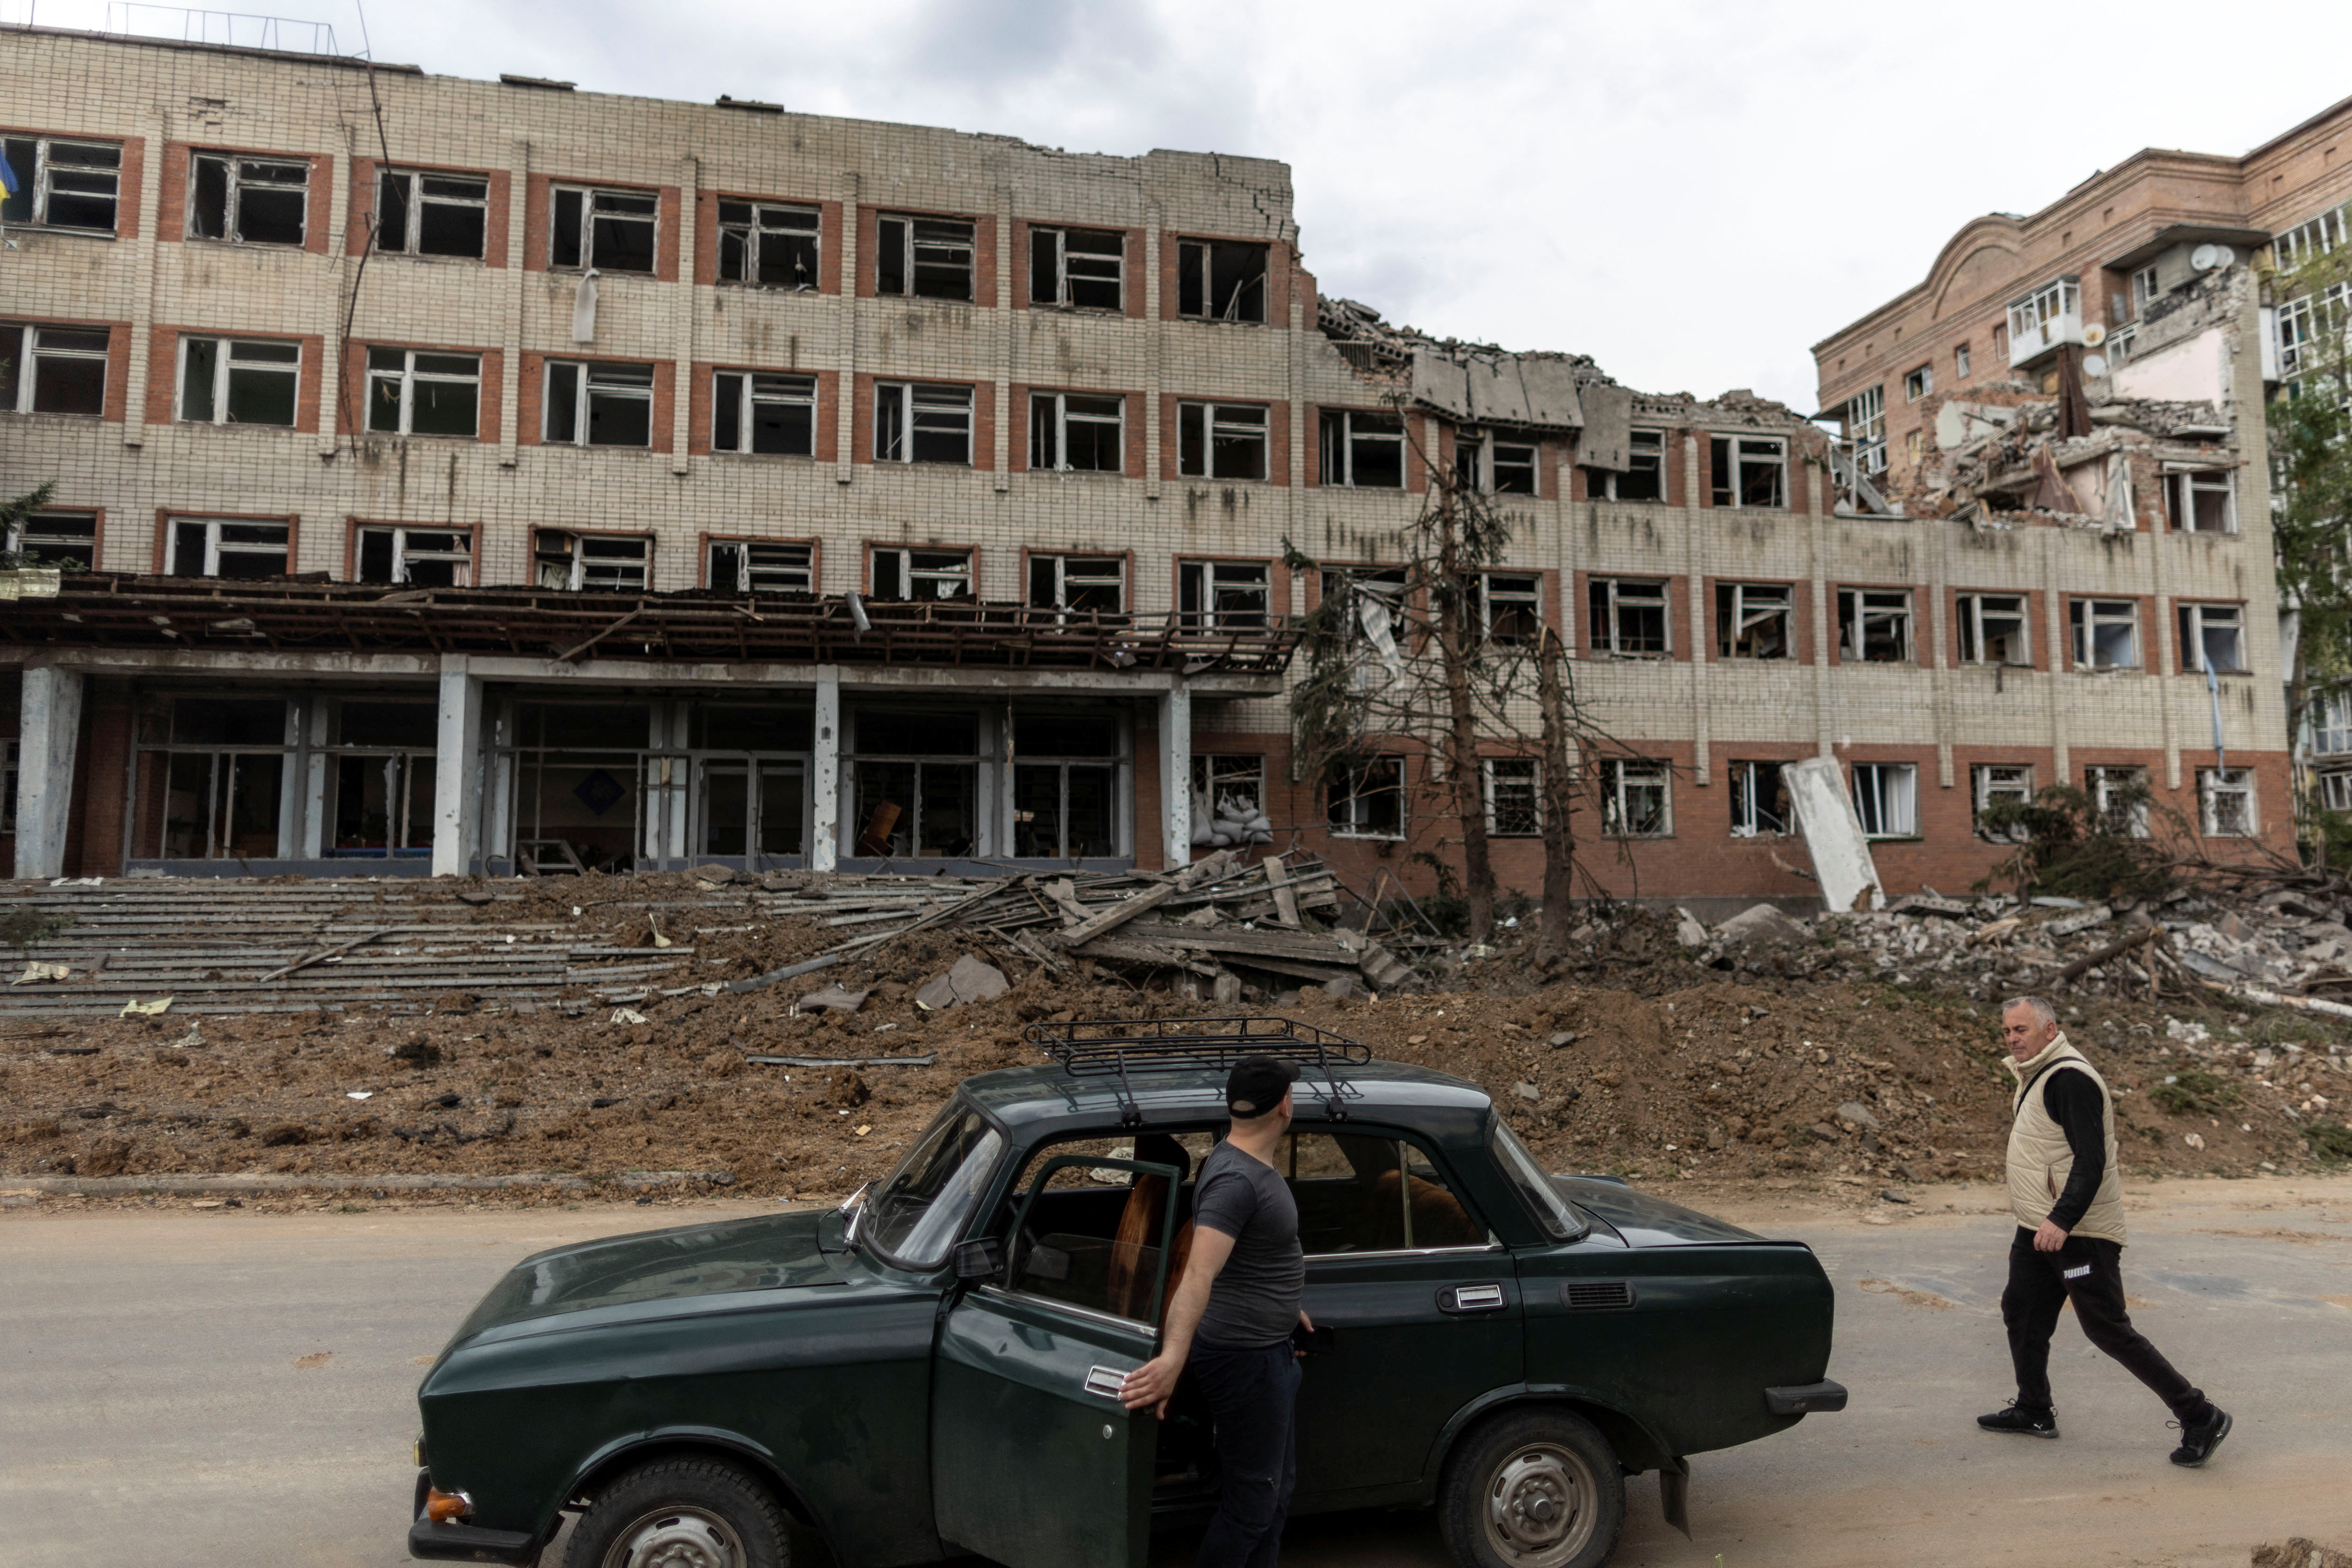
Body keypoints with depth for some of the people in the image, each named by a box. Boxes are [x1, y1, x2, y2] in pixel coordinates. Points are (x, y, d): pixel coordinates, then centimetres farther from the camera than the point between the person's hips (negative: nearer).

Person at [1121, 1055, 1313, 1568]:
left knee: (1276, 1492, 23)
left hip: (1268, 1351, 10)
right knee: (1250, 1506, 3)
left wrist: (1288, 1307, 29)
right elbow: (1199, 1275, -38)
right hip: (1244, 1360, -10)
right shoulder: (1234, 1179, -27)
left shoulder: (1252, 1165, 5)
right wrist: (1173, 1359, -47)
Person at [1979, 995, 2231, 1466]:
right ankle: (2034, 1412, 28)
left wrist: (2062, 1220, -32)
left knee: (2108, 1329, -5)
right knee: (2022, 1313, 15)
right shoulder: (2037, 1076, 12)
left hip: (2079, 1232, -10)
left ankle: (2200, 1417, 6)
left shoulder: (2070, 1079, -20)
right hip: (2040, 1228, 10)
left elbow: (2091, 1161, -26)